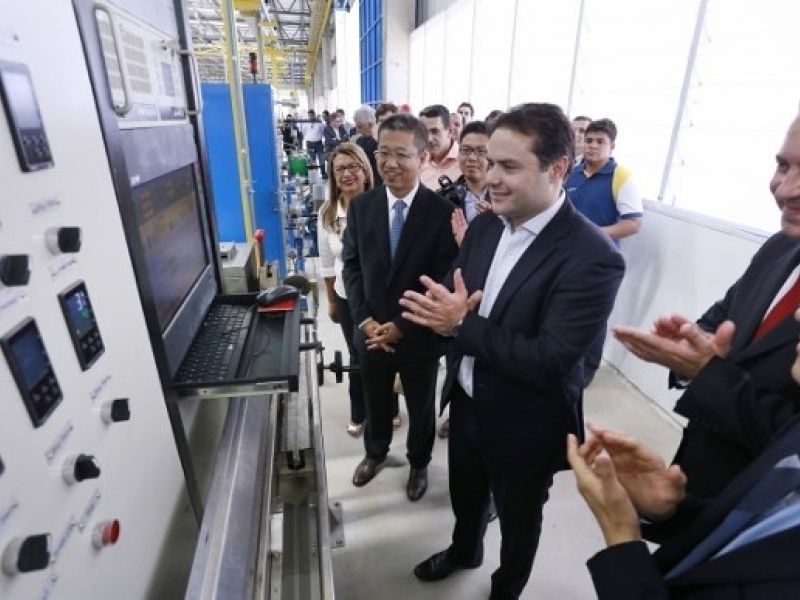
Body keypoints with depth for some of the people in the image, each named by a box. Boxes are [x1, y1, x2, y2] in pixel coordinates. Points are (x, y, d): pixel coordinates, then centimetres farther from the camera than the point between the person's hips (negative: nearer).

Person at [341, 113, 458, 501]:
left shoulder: (442, 212, -16)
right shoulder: (361, 206, -4)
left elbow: (443, 282, -15)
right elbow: (351, 266, 0)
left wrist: (401, 327, -16)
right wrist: (365, 320, -11)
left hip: (418, 335, -2)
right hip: (371, 331, 3)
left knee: (420, 406, 20)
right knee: (376, 402, 24)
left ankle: (418, 463, 49)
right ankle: (375, 452, 54)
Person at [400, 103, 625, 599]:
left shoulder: (593, 257, -26)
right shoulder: (484, 226, -5)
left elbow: (550, 361, -30)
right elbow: (450, 299, 0)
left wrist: (462, 325, -30)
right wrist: (448, 315, -24)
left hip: (525, 427, -5)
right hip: (466, 402, 6)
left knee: (517, 520, 25)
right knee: (465, 495, 32)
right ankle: (464, 551, 64)